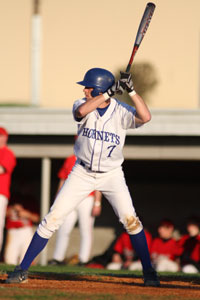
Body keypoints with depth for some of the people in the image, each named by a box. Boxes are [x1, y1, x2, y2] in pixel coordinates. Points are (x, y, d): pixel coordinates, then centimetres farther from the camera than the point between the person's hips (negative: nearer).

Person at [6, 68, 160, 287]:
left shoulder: (121, 111, -10)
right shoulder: (83, 105, -6)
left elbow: (145, 117, -28)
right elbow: (81, 111, -31)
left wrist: (131, 91, -32)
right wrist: (110, 92, -34)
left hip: (111, 175, -1)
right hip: (82, 173, 1)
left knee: (129, 219, -19)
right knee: (52, 219, -5)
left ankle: (148, 271, -5)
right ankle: (22, 270, 2)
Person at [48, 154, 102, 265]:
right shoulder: (69, 160, 13)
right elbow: (62, 180, 17)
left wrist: (97, 203, -12)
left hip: (87, 201, -4)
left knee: (86, 232, -3)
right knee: (63, 230, 1)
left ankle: (83, 260, 1)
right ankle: (58, 258, 7)